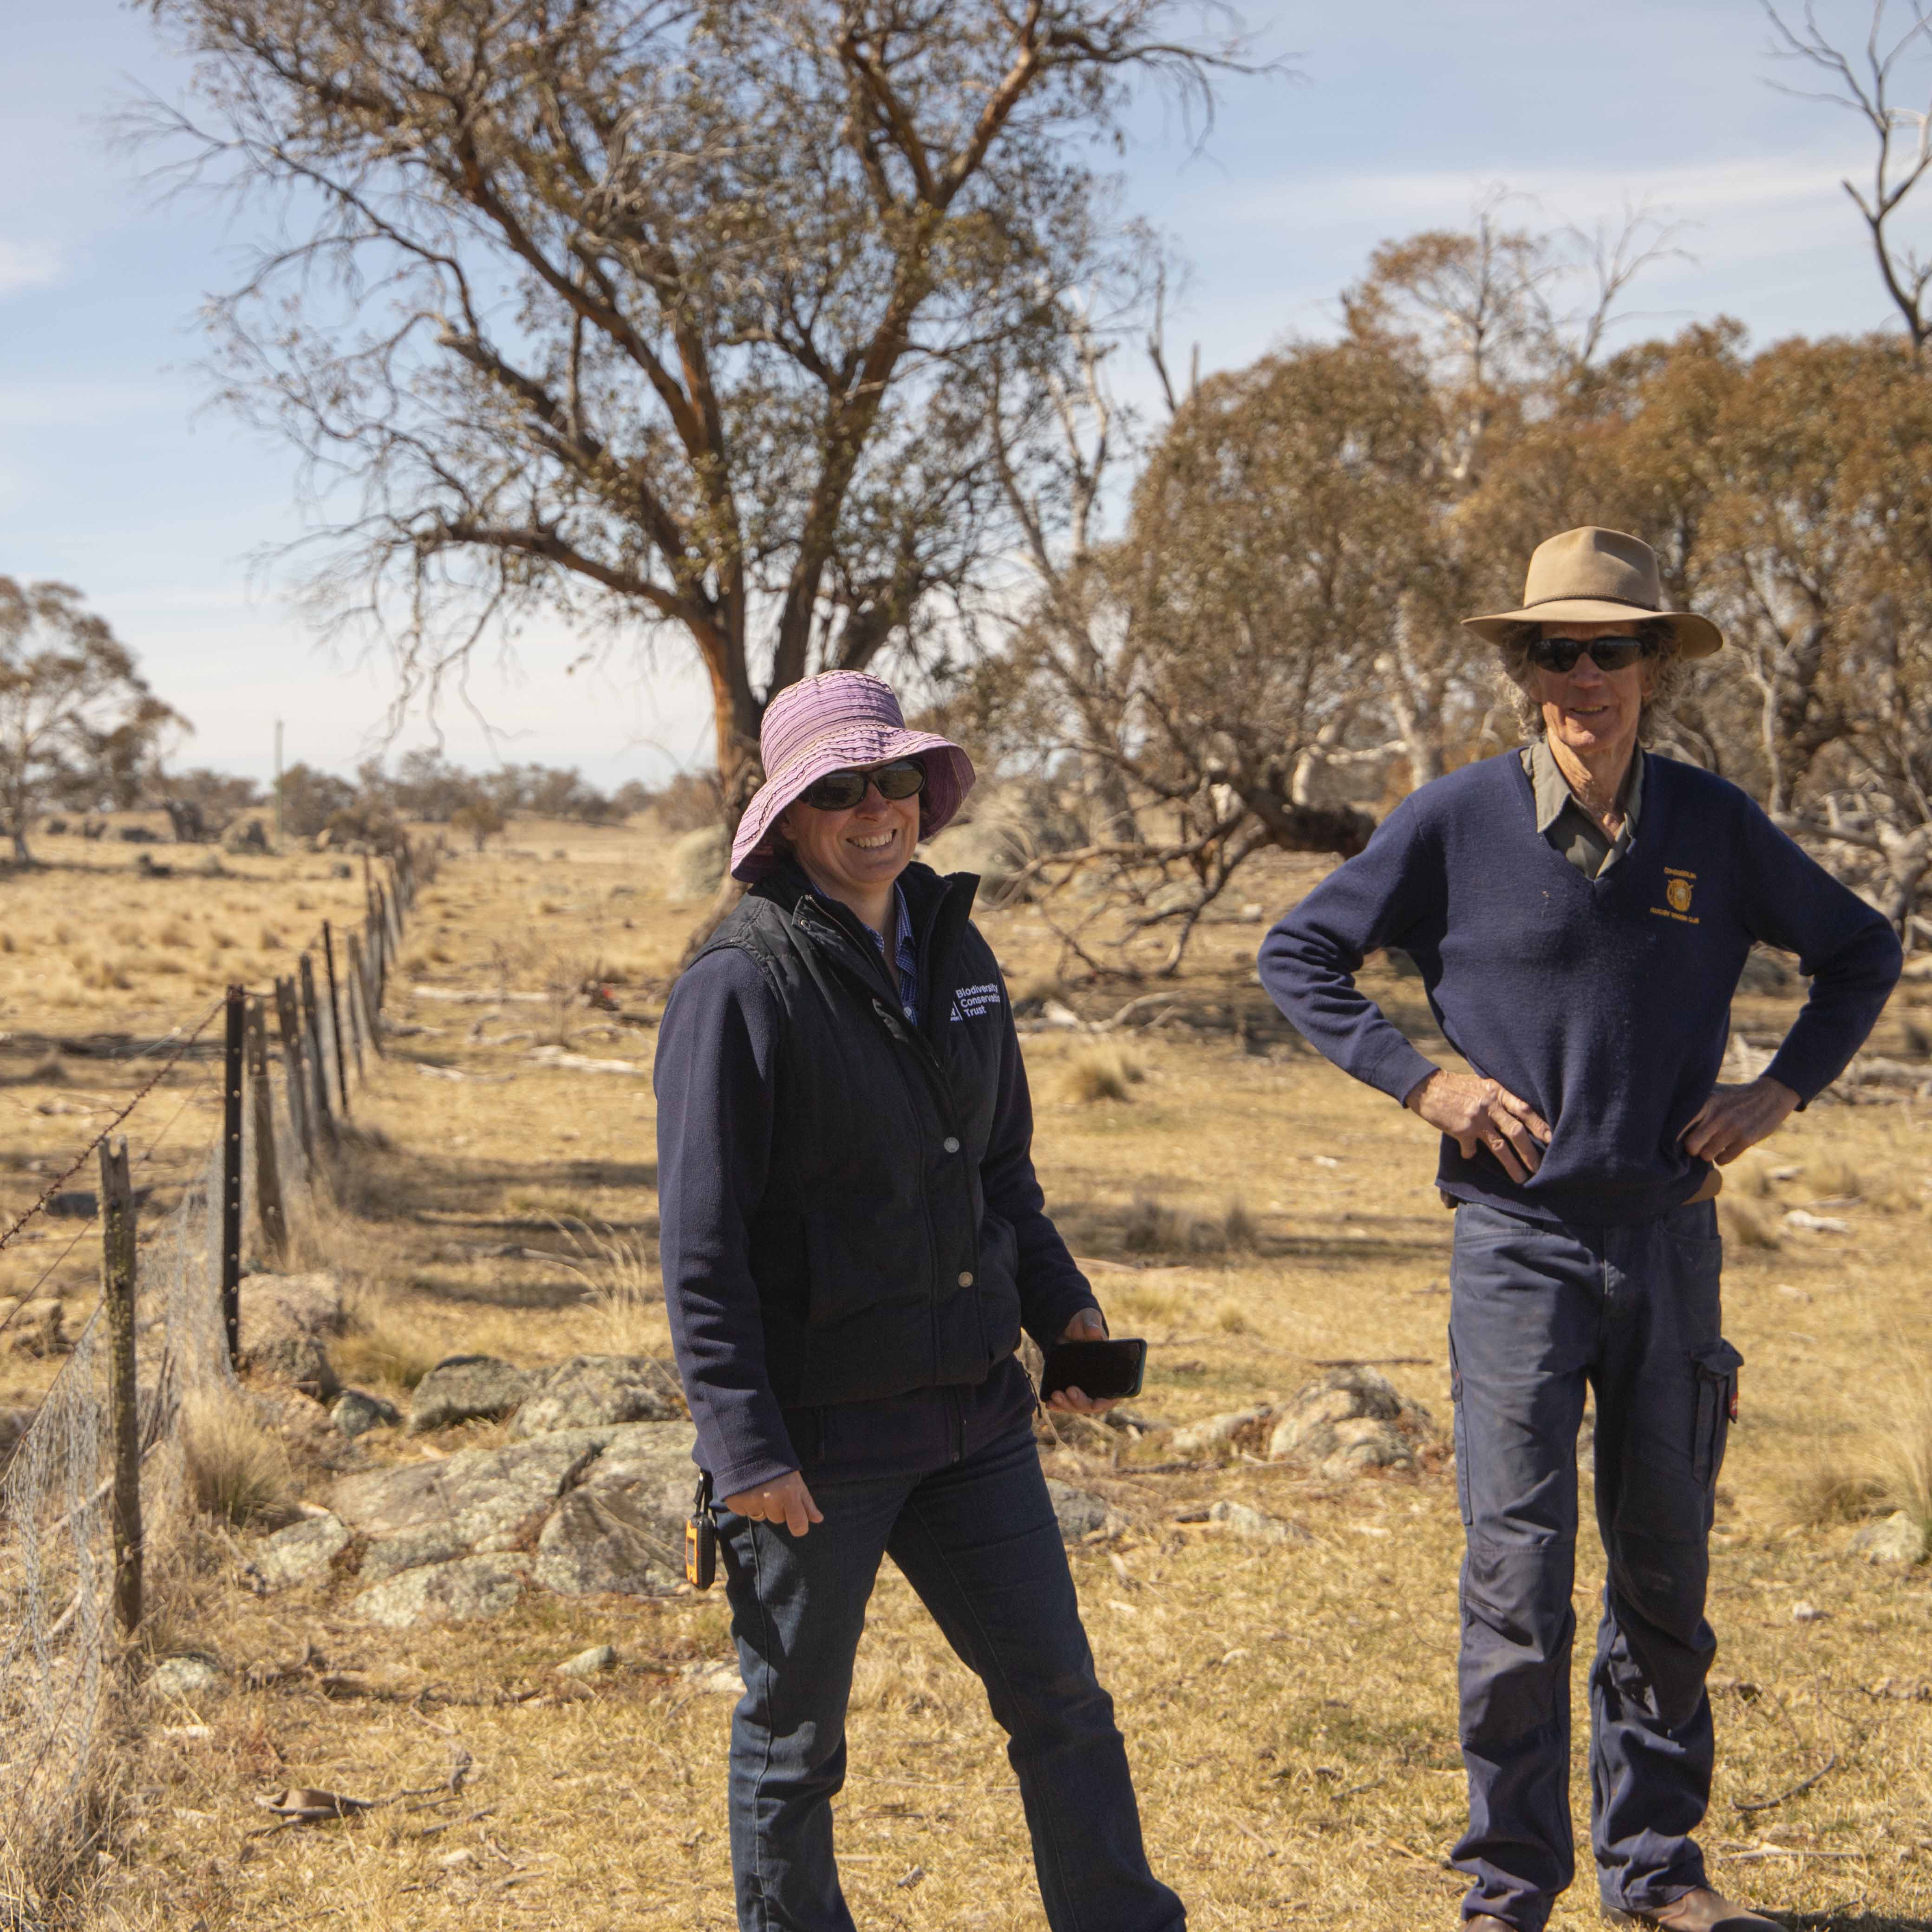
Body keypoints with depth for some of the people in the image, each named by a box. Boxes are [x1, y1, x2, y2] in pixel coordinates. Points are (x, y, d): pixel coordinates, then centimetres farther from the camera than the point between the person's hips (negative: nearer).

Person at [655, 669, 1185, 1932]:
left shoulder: (956, 950, 8)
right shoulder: (743, 984, -14)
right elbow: (701, 1245, -15)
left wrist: (1061, 1307, 6)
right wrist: (747, 1448, -18)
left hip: (973, 1415, 6)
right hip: (816, 1436, -6)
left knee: (1063, 1698, 12)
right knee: (795, 1737, 10)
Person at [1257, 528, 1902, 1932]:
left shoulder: (1714, 827, 2)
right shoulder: (1458, 823, -4)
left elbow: (1863, 950, 16)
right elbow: (1298, 956, 3)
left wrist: (1782, 1092, 4)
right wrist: (1423, 1081, -6)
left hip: (1672, 1239, 3)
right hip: (1519, 1243, -3)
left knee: (1667, 1571, 11)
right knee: (1518, 1575, -3)